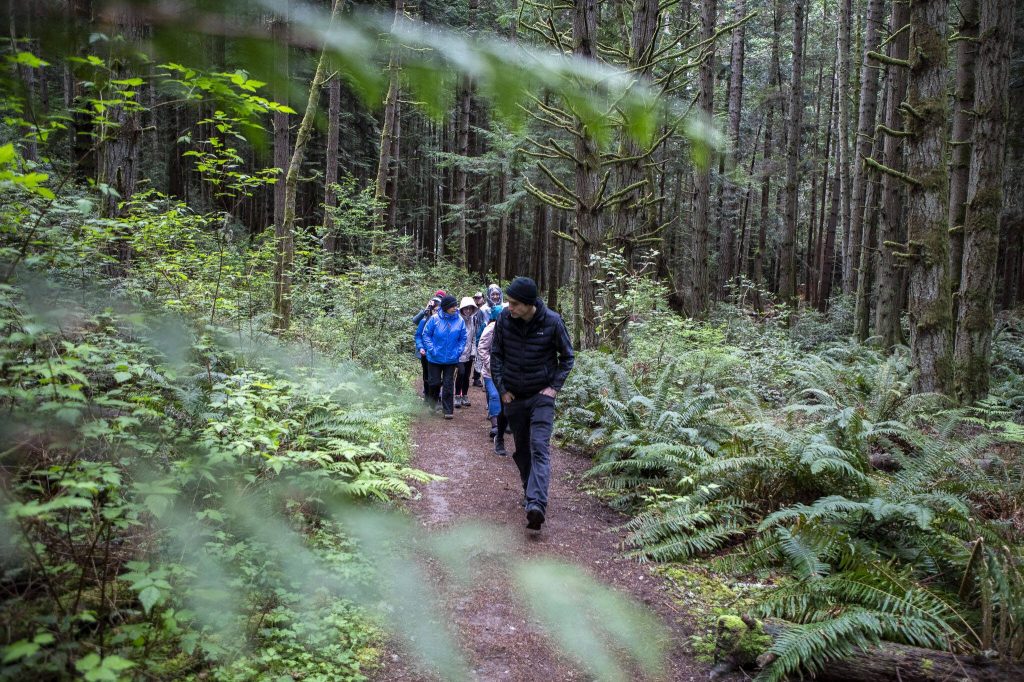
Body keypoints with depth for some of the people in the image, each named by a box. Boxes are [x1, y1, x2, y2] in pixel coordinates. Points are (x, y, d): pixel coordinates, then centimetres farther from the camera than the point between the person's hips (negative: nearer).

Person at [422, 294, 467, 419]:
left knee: (448, 384, 4)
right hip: (435, 358, -1)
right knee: (435, 382, 9)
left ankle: (448, 410, 10)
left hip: (451, 359, 1)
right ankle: (433, 402, 36)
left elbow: (463, 338, 5)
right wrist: (431, 349, -11)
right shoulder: (435, 319, -12)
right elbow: (426, 334, -3)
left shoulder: (460, 320, -6)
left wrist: (458, 351, -6)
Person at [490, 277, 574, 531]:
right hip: (513, 396, 3)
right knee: (521, 449, 14)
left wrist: (554, 386, -8)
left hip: (542, 395, -3)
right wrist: (501, 388, -2)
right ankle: (530, 491, 33)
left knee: (539, 448, -16)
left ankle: (536, 505, -25)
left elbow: (567, 357, 0)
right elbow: (496, 354, 4)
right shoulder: (504, 319, -9)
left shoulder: (552, 321, -14)